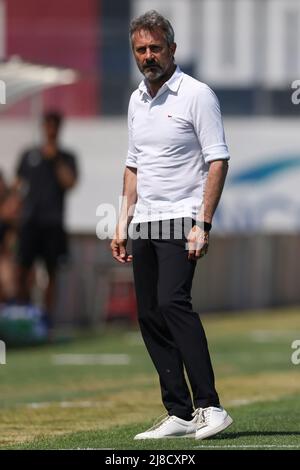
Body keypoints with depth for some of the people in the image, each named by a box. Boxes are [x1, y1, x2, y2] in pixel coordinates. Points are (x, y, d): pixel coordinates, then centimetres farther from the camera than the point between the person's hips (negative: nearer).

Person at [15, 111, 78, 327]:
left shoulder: (66, 158, 10)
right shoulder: (29, 155, 14)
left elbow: (69, 182, -5)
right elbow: (18, 184, 18)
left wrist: (55, 159, -8)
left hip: (53, 222, -1)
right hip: (30, 220, 1)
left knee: (52, 271, 0)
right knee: (23, 267, -9)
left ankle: (48, 314, 5)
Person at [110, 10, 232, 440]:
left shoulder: (197, 95, -7)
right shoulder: (137, 101, 16)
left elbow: (218, 162, -11)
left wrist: (203, 224, -18)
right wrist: (123, 222, 16)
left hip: (181, 221, -8)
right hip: (145, 225, 8)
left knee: (172, 302, -23)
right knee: (150, 316, 4)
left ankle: (209, 406, -24)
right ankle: (180, 415, 7)